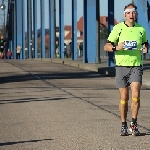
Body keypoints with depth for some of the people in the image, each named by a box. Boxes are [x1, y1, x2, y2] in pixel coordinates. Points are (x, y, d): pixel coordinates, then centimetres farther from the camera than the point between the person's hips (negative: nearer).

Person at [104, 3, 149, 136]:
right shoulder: (118, 28, 0)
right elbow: (106, 46, 1)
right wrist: (116, 48, -20)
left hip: (136, 66, 1)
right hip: (121, 66, -1)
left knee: (136, 95, -13)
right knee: (124, 97, 2)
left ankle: (134, 124, -1)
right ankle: (124, 125, 15)